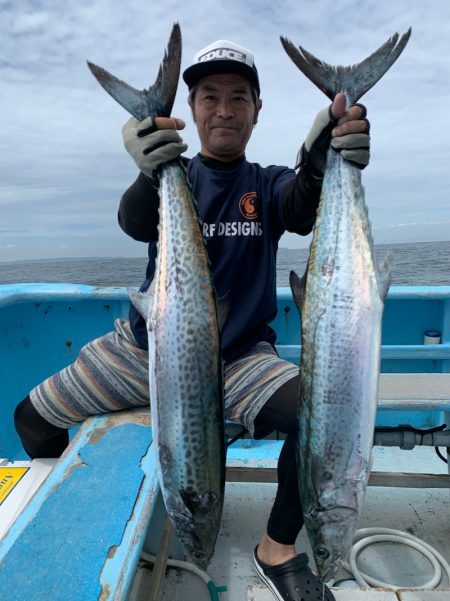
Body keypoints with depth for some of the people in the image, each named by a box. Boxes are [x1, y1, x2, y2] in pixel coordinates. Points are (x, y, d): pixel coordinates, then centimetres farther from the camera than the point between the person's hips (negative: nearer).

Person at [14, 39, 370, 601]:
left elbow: (302, 211, -21)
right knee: (31, 418, 3)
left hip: (239, 356, -1)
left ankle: (278, 547, 1)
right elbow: (136, 224, -19)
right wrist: (150, 174, -41)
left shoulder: (268, 184, 2)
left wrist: (319, 166, -44)